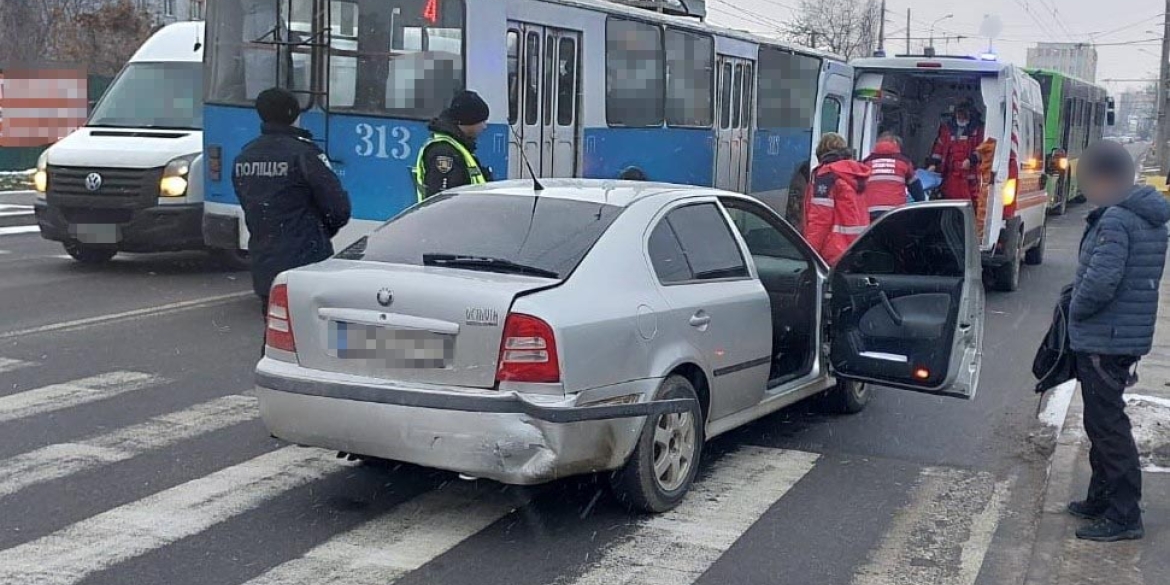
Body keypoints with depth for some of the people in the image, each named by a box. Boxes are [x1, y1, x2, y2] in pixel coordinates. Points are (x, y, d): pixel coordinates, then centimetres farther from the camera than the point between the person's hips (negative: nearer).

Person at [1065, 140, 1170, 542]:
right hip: (1130, 337, 10)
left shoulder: (1115, 219, -21)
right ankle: (1101, 500, 30)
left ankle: (1124, 516, 2)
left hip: (1104, 340, -10)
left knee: (1107, 425, -3)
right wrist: (1080, 296, 12)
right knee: (1103, 422, 19)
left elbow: (1101, 281, -28)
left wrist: (1075, 311, -10)